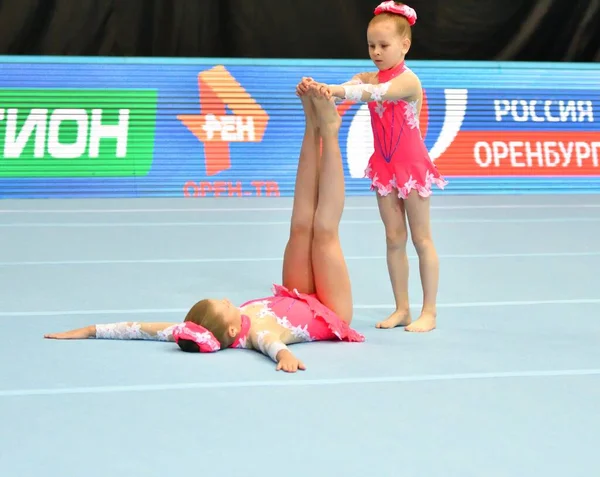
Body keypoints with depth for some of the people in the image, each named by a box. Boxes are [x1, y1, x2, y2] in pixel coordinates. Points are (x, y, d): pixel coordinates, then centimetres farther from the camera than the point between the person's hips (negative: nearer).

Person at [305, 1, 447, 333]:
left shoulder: (408, 80, -15)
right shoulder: (368, 78, 4)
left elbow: (378, 92, -35)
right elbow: (345, 88, -15)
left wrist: (338, 91, -47)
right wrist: (319, 89, -37)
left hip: (412, 165, -6)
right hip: (384, 166, 6)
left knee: (421, 238, 2)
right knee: (394, 239, 9)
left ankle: (429, 312, 8)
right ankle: (401, 309, 16)